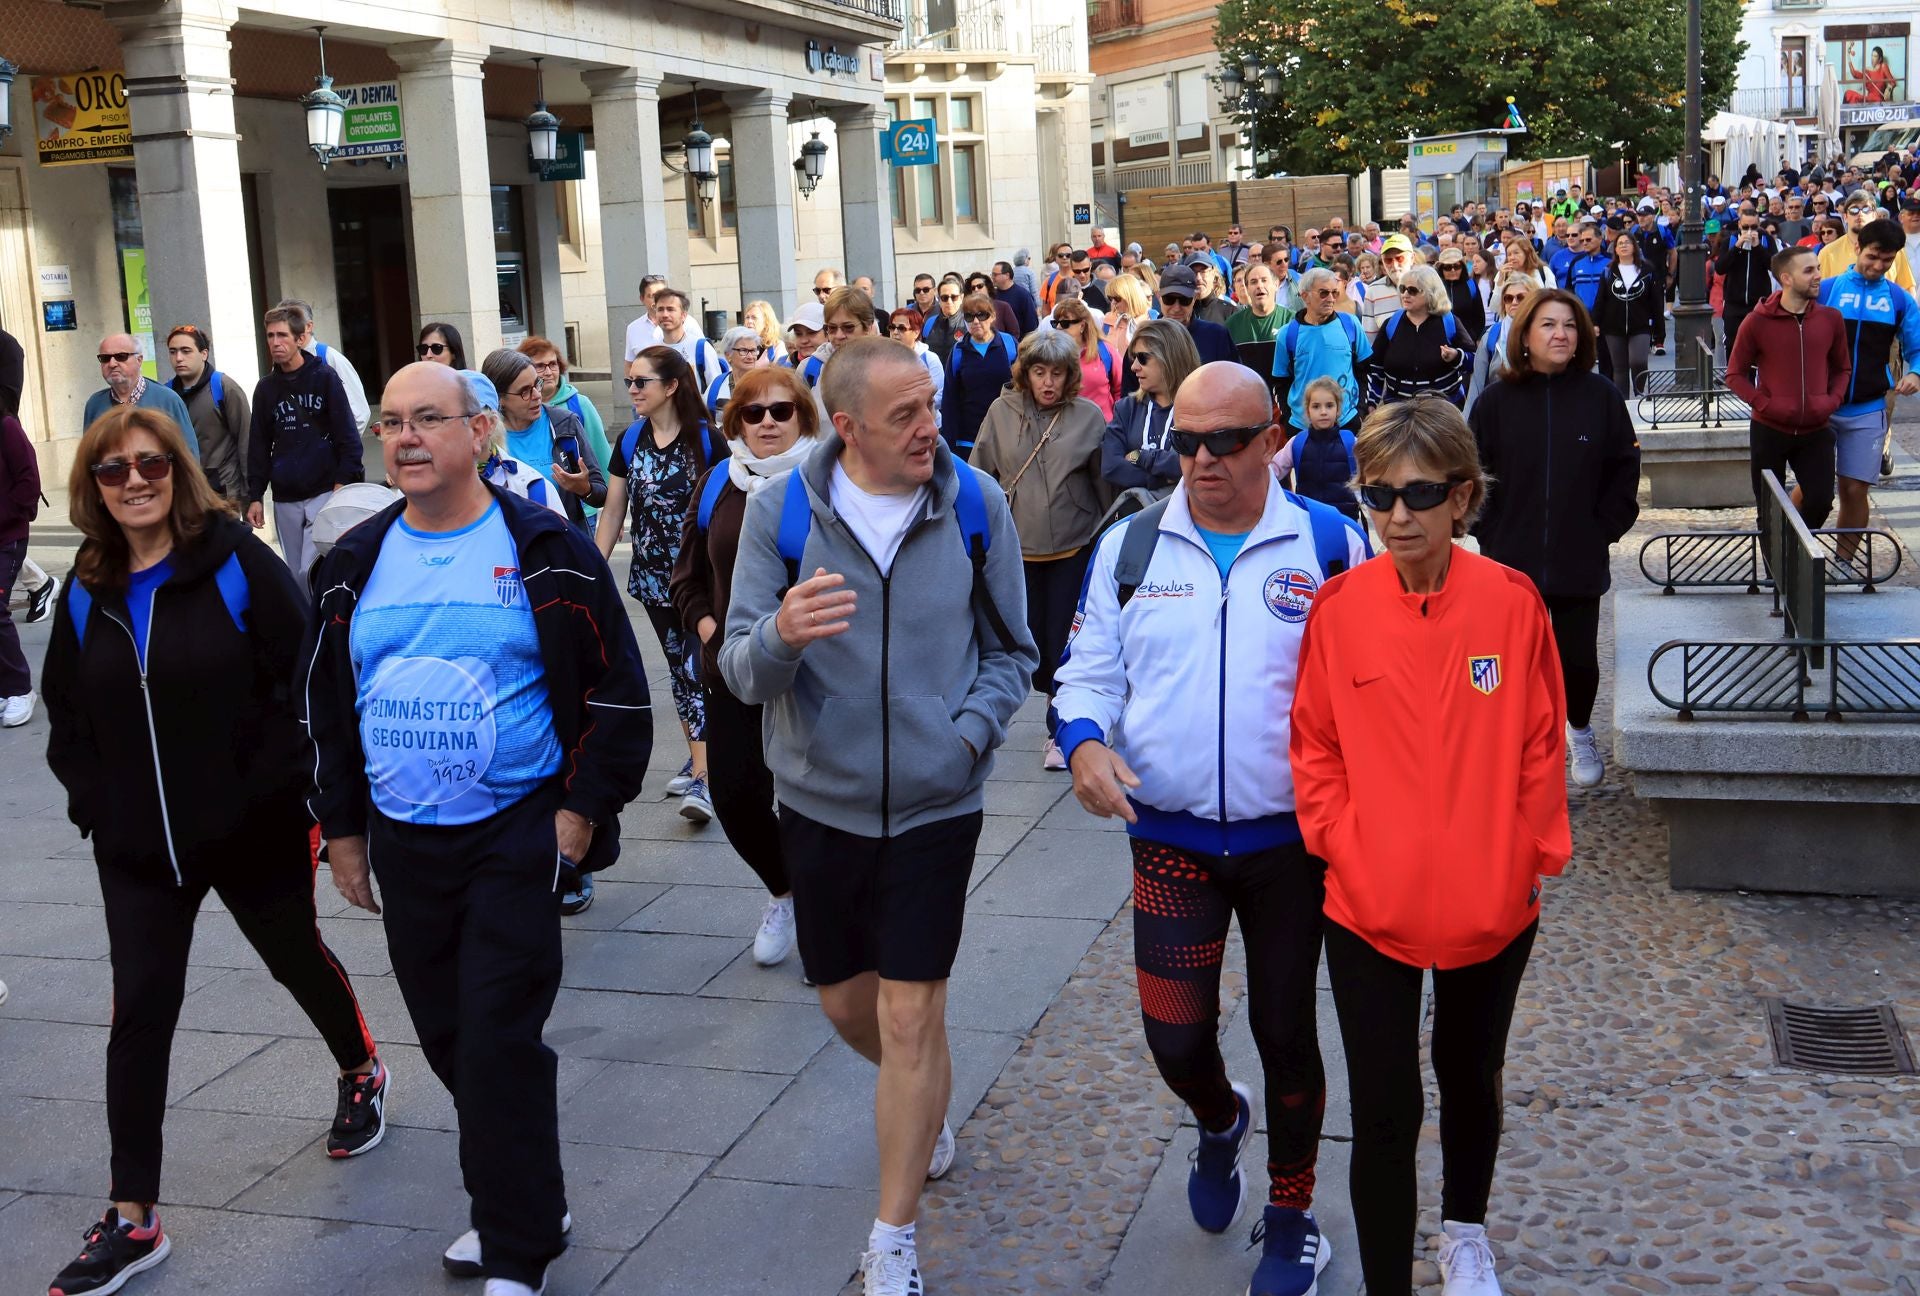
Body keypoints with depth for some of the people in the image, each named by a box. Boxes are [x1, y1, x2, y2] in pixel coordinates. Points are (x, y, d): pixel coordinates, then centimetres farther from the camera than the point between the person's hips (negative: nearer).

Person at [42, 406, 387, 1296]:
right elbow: (67, 718, 13)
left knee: (296, 958, 18)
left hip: (255, 830, -3)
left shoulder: (237, 564, -12)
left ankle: (361, 1072, 48)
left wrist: (273, 786, -16)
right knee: (140, 1010, 0)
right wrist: (96, 802, 2)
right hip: (136, 848, 3)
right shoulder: (87, 595, 3)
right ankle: (132, 1221, 8)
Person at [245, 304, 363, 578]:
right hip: (285, 500, 4)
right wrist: (255, 496, 7)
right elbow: (259, 446, 13)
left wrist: (343, 482, -11)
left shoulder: (325, 377, -1)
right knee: (296, 574, 8)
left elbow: (347, 435, -3)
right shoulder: (265, 388, 10)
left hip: (325, 493, -4)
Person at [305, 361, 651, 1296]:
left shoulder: (545, 552, -6)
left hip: (518, 834, -5)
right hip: (403, 845, 5)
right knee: (448, 1038, 13)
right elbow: (325, 703, 15)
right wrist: (343, 825, 13)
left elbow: (617, 690, -5)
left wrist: (582, 807, -10)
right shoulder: (356, 564, 7)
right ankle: (512, 1204, 32)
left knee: (498, 1046, -6)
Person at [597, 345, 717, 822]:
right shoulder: (630, 442, 6)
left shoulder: (705, 439, -8)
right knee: (679, 669, 14)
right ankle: (697, 759, 26)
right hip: (653, 578, 5)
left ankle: (701, 779, -13)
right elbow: (612, 512, 9)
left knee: (696, 669, -10)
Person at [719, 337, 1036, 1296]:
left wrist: (966, 738, -12)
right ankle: (925, 1105, 50)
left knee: (910, 1017, -3)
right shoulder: (782, 509, -9)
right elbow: (741, 670, -12)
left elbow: (1010, 650, 4)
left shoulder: (974, 503, -8)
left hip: (935, 803, -2)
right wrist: (780, 634, -34)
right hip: (819, 800, 2)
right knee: (846, 1002, 17)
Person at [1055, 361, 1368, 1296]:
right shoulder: (1130, 546, 0)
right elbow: (1090, 670, 5)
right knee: (1176, 1038, 1)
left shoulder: (1330, 545, -5)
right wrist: (1085, 743, -15)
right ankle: (1219, 1121, 39)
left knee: (1285, 1031, 11)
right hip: (1170, 837, 1)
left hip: (1290, 837, -1)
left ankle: (1291, 1216, 33)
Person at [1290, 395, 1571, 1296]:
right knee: (1385, 1110, 1)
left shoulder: (1512, 603, -9)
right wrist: (1341, 842, -8)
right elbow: (1315, 746, 0)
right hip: (1369, 907, -1)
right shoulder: (1337, 606, -9)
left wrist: (1530, 858, -2)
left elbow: (1539, 747, -1)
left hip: (1492, 906, 1)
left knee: (1470, 1076, 23)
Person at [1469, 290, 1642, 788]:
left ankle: (1580, 731, 33)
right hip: (1512, 560, 0)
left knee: (1579, 657, 6)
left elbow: (1624, 469, 4)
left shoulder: (1601, 396, -1)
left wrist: (1605, 529, -1)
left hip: (1580, 561, 0)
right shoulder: (1496, 401, -2)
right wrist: (1490, 533, -3)